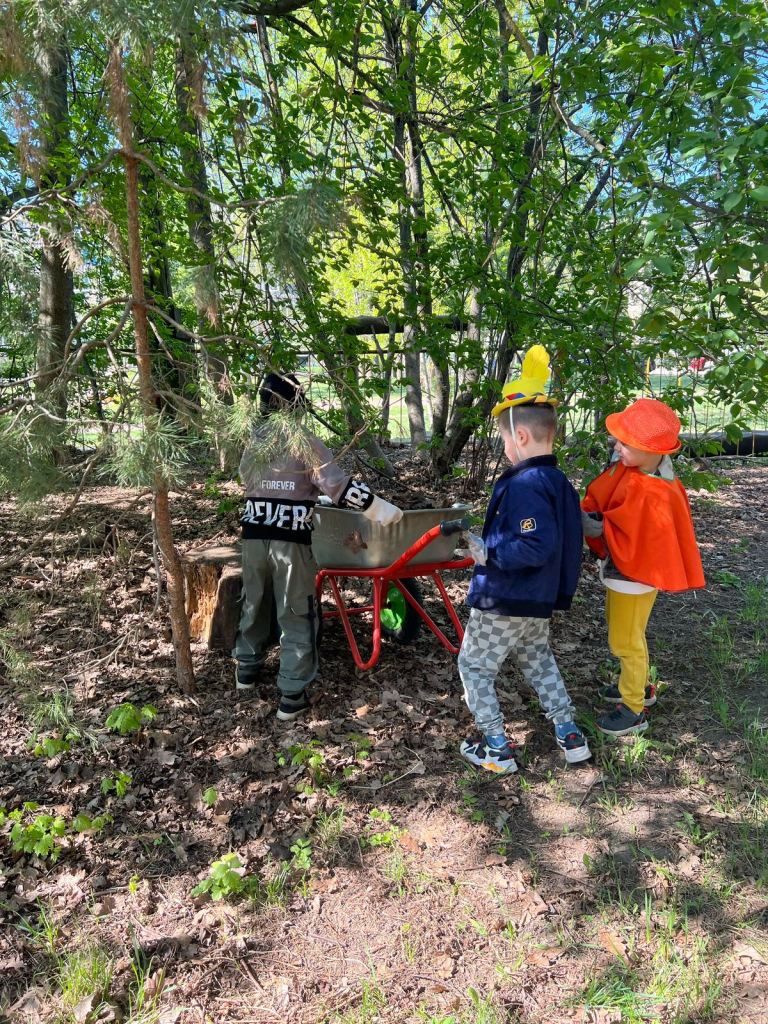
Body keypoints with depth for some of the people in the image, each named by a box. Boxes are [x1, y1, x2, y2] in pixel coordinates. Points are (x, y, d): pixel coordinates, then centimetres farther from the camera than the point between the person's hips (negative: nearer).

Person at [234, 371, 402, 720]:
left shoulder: (253, 443, 7)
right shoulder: (304, 442, -9)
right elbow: (341, 486, -14)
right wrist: (382, 510, -8)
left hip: (254, 535, 5)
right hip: (291, 540, -5)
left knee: (254, 603, 22)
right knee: (297, 615, 4)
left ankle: (246, 669, 40)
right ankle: (292, 695, 8)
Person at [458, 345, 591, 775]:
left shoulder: (524, 485, -25)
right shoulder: (560, 482, 4)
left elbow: (536, 547, -33)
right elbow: (559, 541, 9)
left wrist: (488, 551, -23)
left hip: (503, 603, -9)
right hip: (540, 602, 9)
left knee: (474, 667, 11)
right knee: (539, 662, 28)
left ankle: (497, 748, 19)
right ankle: (570, 735, 34)